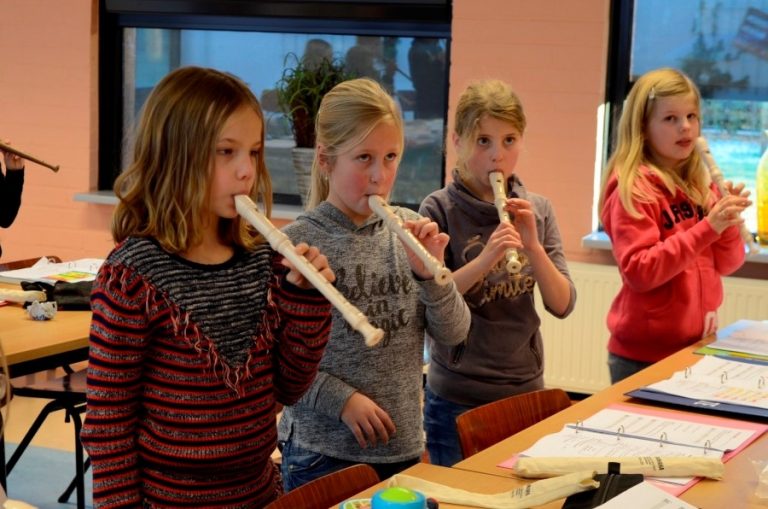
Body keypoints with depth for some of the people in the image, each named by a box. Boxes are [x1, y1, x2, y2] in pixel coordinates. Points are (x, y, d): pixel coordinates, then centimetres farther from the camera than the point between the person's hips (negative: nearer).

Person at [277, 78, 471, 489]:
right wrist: (340, 398, -17)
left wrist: (430, 273, -14)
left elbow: (453, 334, 1)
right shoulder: (296, 242, -12)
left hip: (404, 448, 4)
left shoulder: (408, 229, 0)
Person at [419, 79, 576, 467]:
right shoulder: (439, 210, -9)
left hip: (526, 389, 4)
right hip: (457, 400, -3)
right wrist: (484, 260, -26)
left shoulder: (538, 210, 3)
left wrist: (533, 246, -17)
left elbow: (563, 305, -3)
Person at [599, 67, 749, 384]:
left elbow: (726, 264, 9)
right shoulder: (634, 190, -12)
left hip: (696, 347, 6)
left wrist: (729, 223, -10)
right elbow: (639, 272, -21)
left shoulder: (701, 186, 6)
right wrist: (706, 229, -24)